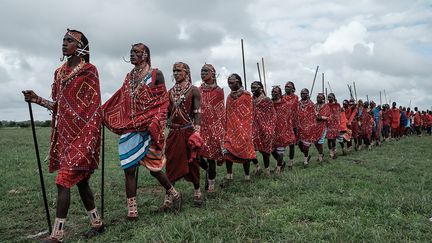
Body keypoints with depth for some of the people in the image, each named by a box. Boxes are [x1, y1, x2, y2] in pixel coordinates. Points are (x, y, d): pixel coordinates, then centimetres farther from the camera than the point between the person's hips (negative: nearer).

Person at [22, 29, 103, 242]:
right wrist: (38, 100, 5)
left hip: (81, 133, -8)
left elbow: (93, 107, -11)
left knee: (63, 181, -10)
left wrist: (89, 138, -17)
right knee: (79, 180, 12)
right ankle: (96, 222, 25)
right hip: (64, 133, 8)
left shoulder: (89, 70, -6)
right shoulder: (60, 72, 16)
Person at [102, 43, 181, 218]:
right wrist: (101, 113, 5)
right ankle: (132, 210, 7)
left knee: (154, 168, 3)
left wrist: (155, 124, -15)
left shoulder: (155, 75, -1)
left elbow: (163, 102, -5)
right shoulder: (129, 77, 14)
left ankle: (174, 194, 29)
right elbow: (119, 101, 13)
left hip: (149, 129, -5)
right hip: (130, 128, 5)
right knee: (128, 169, -2)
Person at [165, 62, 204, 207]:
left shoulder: (194, 90, -2)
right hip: (173, 132, 4)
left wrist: (196, 132, -19)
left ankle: (197, 192, 16)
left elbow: (197, 113, -9)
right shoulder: (171, 91, 12)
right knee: (171, 161, 5)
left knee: (192, 161, 3)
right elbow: (167, 112, 14)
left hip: (188, 131, -4)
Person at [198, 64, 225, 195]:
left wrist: (222, 129, -2)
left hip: (214, 126, -3)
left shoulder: (218, 91, 0)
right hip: (200, 126, 3)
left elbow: (221, 112, 2)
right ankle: (210, 172, 26)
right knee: (198, 154, -1)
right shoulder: (198, 90, 9)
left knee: (211, 155, -1)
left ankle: (211, 185, 9)